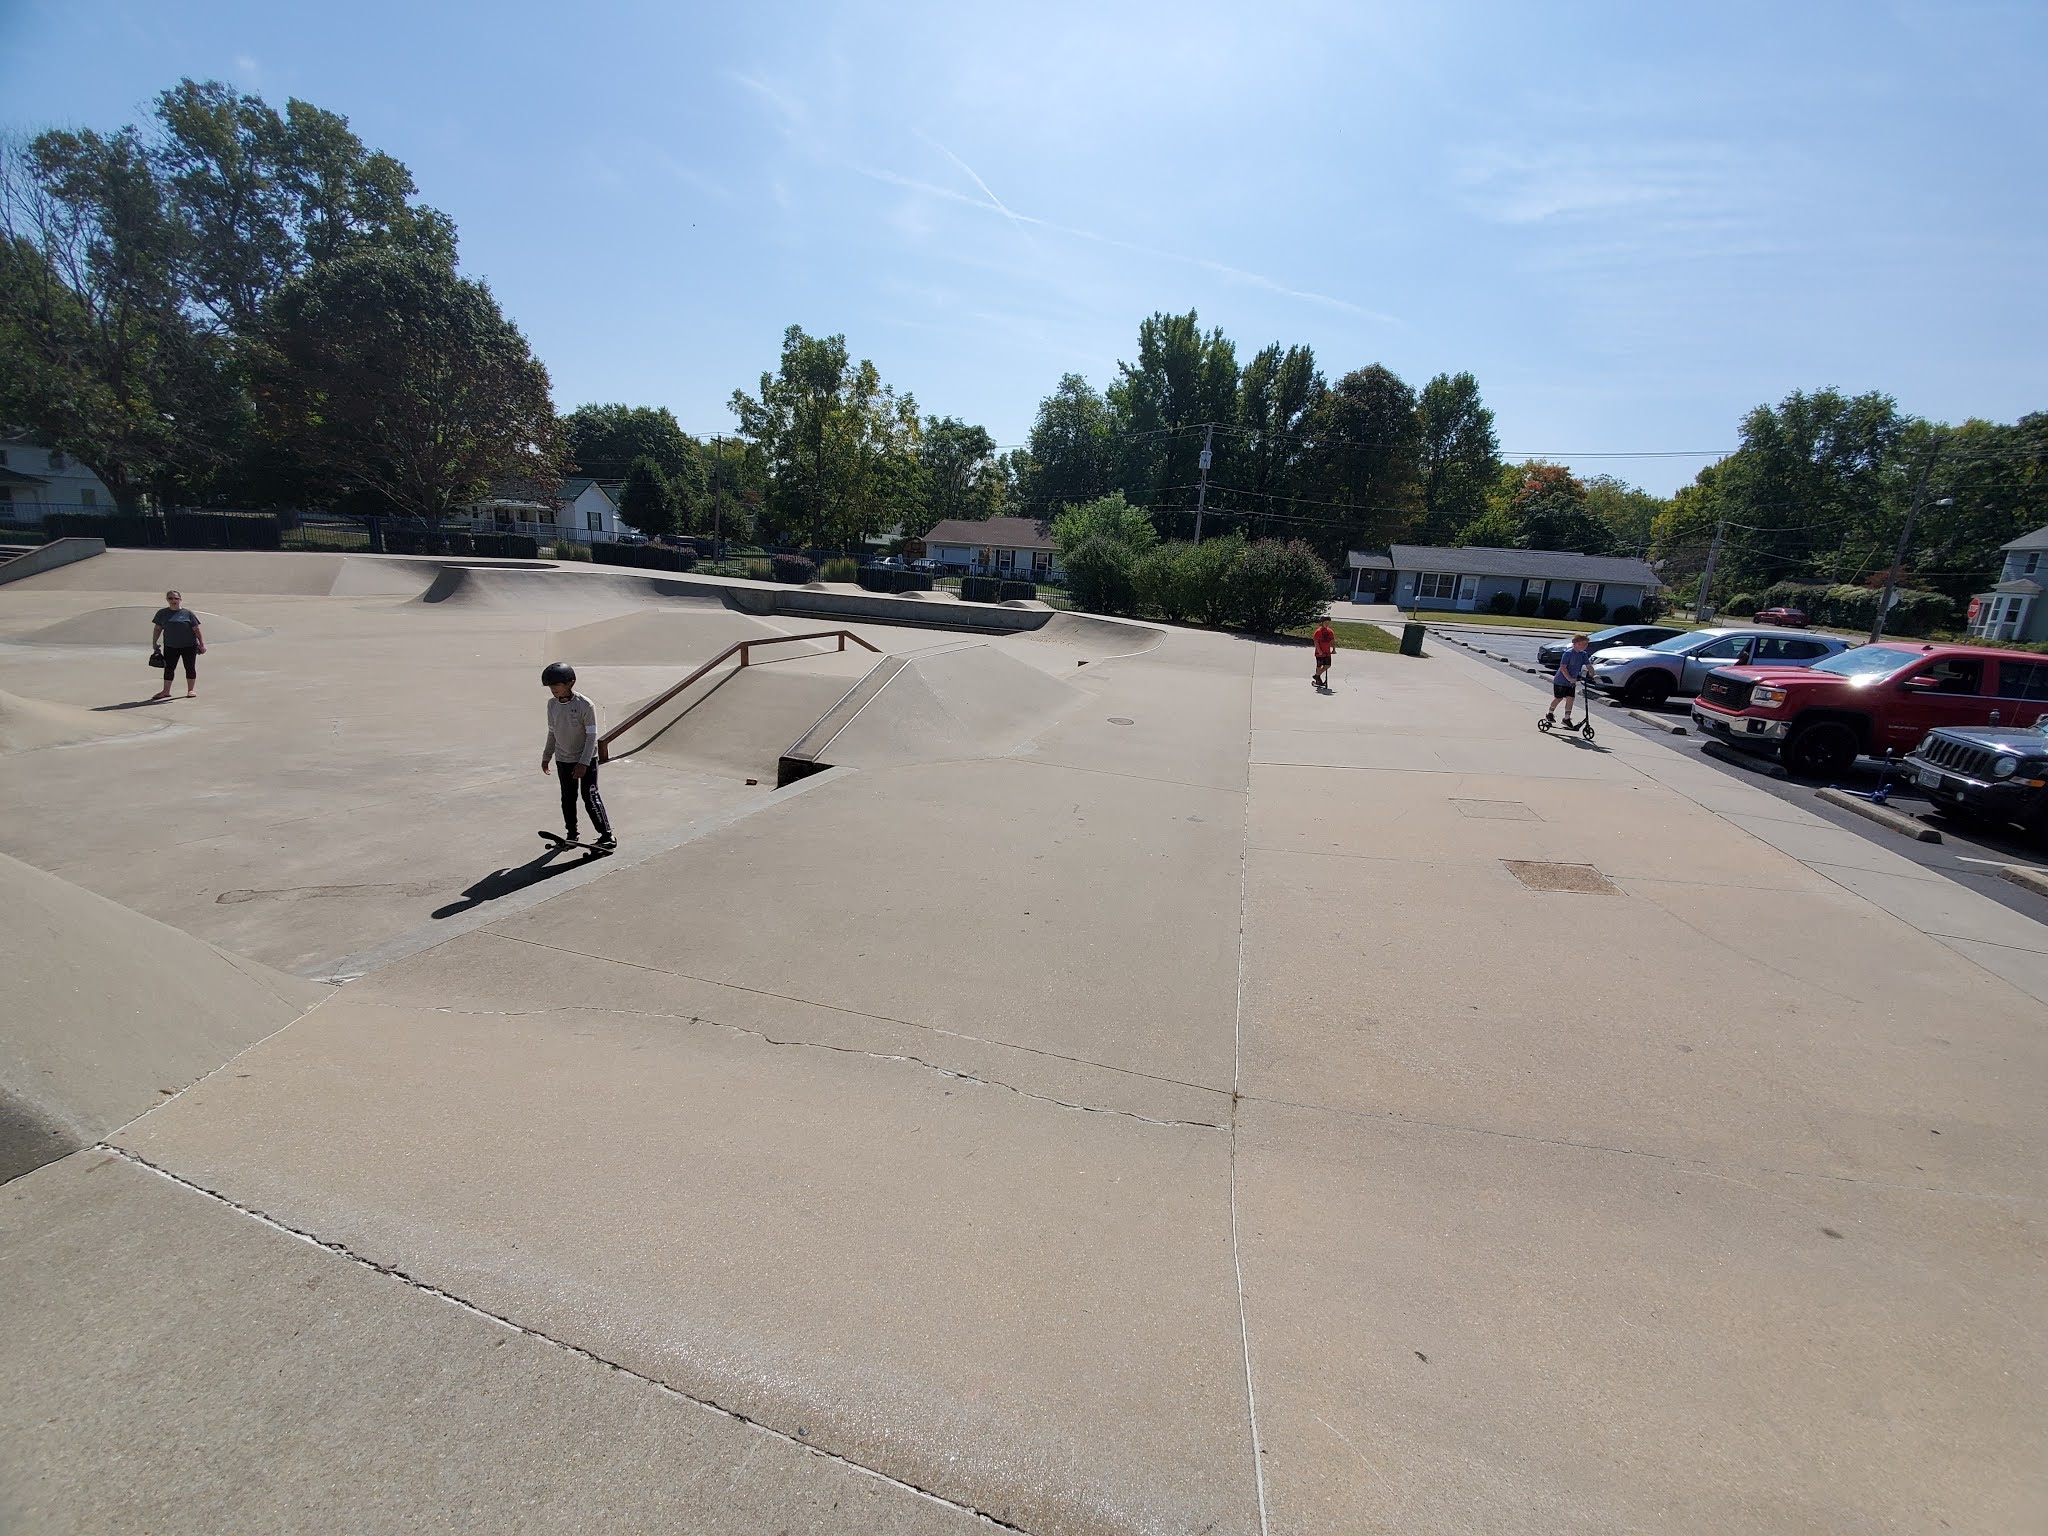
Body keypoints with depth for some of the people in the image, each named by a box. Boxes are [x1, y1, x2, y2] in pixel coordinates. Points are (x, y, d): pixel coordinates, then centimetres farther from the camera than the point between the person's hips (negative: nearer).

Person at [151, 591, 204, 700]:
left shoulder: (188, 613, -1)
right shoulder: (162, 613, 5)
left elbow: (196, 630, 0)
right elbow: (157, 629, 11)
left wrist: (202, 644, -3)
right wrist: (154, 643, 6)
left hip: (189, 646, -2)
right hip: (170, 646, 2)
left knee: (190, 668, 4)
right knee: (169, 668, 5)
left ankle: (190, 690, 14)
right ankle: (166, 691, 12)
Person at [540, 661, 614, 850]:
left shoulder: (585, 705, -17)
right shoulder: (552, 704, 1)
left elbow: (592, 735, -16)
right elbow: (552, 732, 14)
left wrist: (584, 763, -20)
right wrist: (546, 756, 16)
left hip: (586, 760, -6)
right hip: (563, 760, 6)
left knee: (590, 797, -9)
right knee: (568, 798, 12)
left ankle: (607, 835, -3)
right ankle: (571, 834, 25)